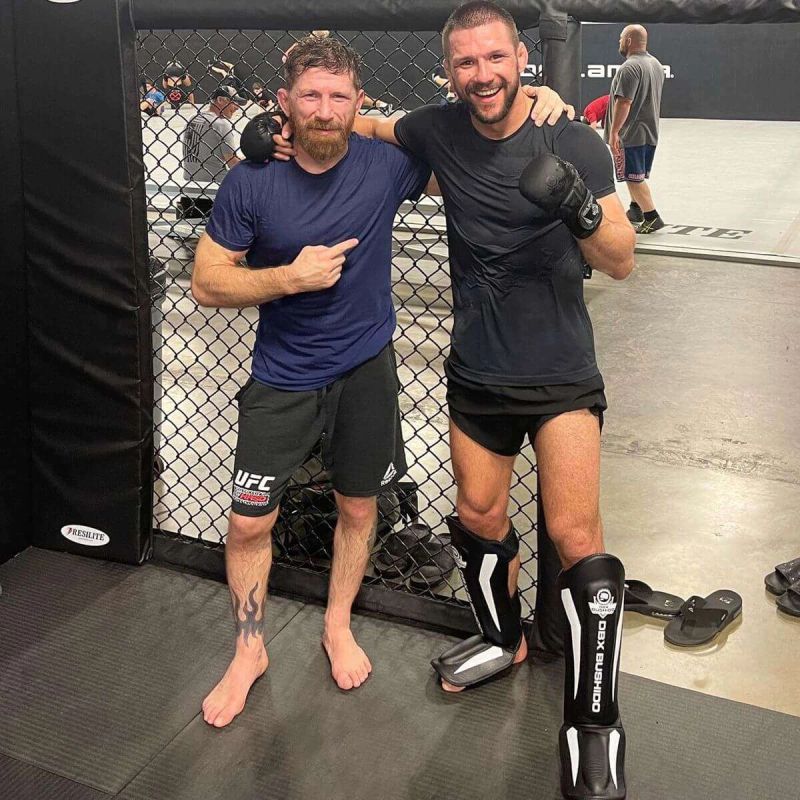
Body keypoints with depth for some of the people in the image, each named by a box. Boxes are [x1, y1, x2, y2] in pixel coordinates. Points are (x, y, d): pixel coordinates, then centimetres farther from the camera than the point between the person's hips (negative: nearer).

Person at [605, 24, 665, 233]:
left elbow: (624, 102, -25)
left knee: (634, 177, -5)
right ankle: (635, 210, 30)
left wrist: (614, 132, -23)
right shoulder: (656, 64, 13)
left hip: (630, 134, -9)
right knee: (639, 175, 19)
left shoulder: (630, 68, -19)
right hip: (650, 131, 9)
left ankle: (652, 217, -6)